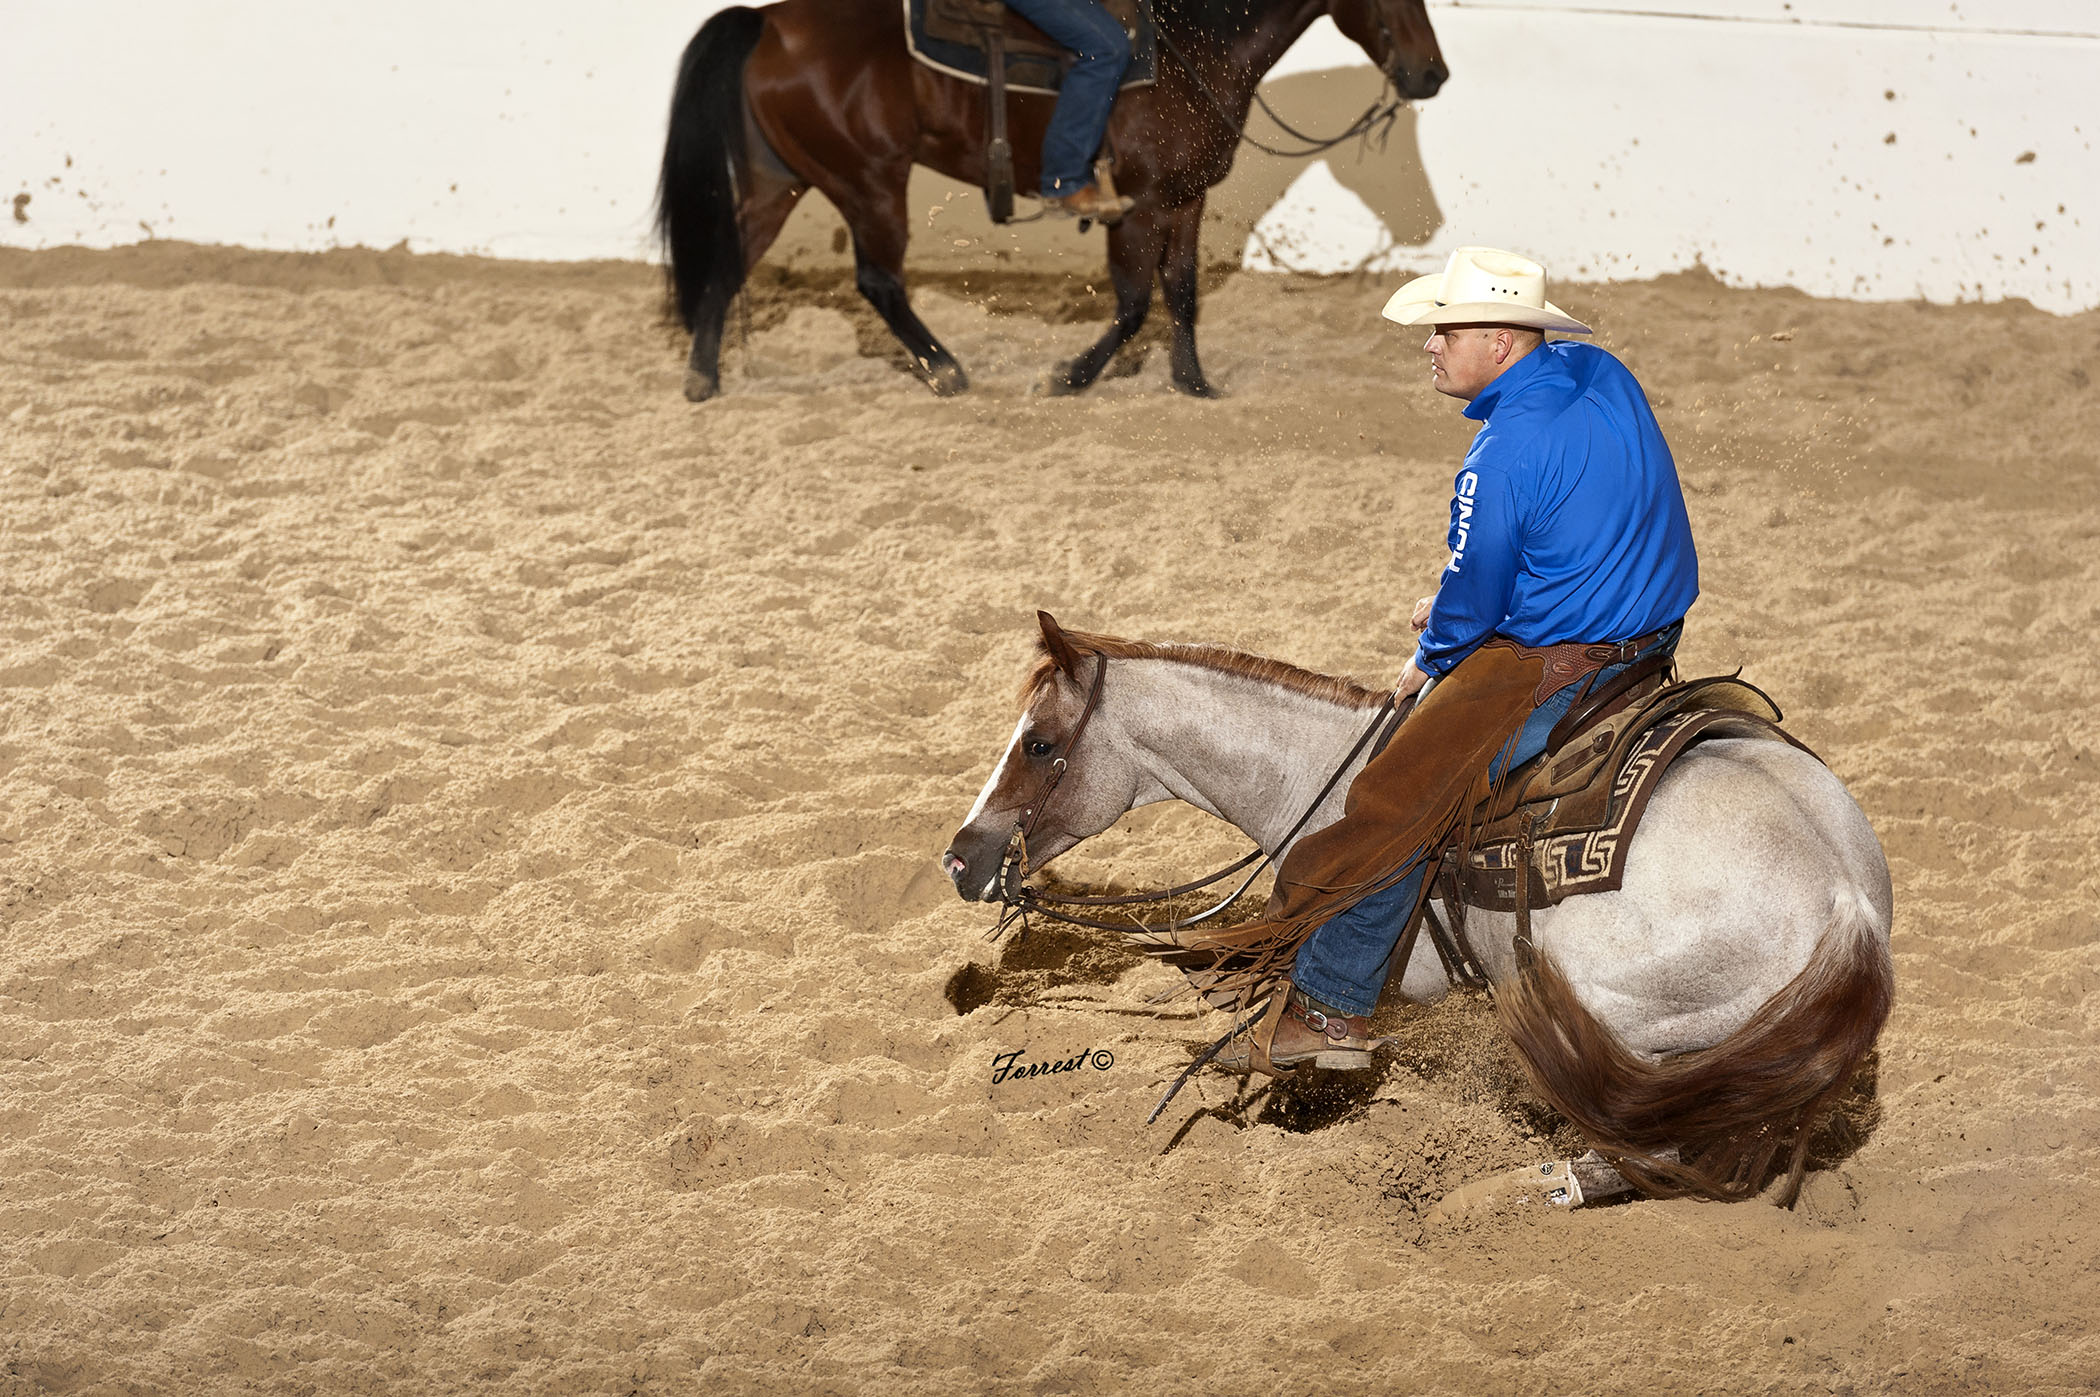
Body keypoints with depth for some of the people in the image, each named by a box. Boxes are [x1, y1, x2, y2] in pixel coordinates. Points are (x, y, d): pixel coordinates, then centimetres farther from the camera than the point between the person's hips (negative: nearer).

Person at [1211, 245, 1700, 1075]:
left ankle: (1327, 1006, 3)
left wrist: (1429, 664, 6)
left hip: (1556, 669, -10)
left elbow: (1474, 599, -15)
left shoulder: (1505, 454, -25)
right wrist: (1449, 607, 17)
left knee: (1396, 806, -4)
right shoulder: (1604, 376, 4)